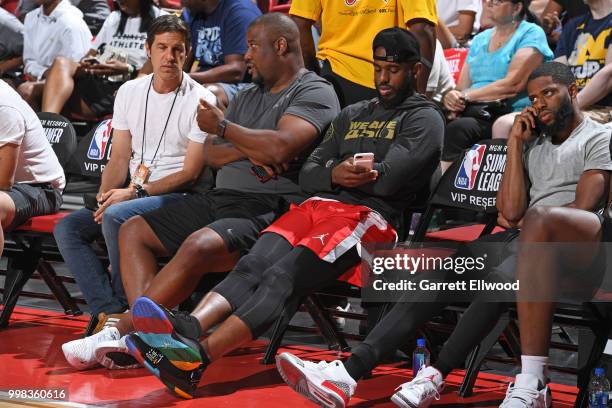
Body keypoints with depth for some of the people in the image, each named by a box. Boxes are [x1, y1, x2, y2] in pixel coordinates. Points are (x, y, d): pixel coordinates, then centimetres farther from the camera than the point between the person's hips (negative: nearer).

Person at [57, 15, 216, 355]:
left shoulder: (200, 101, -7)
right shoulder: (130, 92, 13)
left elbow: (191, 172, -11)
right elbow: (119, 158, 13)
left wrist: (135, 193, -16)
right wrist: (104, 195, -6)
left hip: (182, 197, -7)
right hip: (135, 195, 7)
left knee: (116, 218, -33)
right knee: (67, 229, -13)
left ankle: (125, 312, -20)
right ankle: (111, 313, -23)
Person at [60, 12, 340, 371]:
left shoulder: (315, 92, -4)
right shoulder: (248, 96, 24)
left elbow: (280, 147, -21)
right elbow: (211, 154, 17)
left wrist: (222, 126, -6)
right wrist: (248, 150, -6)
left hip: (269, 208, -10)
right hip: (221, 199, 10)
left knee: (198, 246, -35)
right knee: (134, 231, 2)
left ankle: (122, 332, -25)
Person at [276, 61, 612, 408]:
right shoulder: (534, 145, 26)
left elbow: (582, 210, -8)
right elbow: (511, 212, 11)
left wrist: (523, 221, 6)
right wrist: (516, 144, 11)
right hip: (521, 238, 6)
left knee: (501, 277, -39)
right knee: (440, 274, -19)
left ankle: (437, 374, -27)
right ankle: (349, 372, -33)